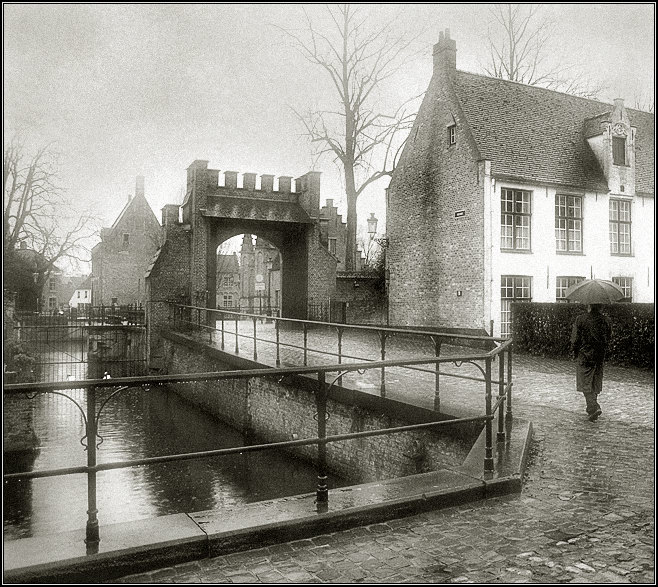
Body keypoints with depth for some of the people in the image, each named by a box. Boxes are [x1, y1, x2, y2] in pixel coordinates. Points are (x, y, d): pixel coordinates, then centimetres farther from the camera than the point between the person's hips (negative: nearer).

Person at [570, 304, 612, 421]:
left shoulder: (581, 319, -11)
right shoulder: (605, 321, 1)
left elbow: (575, 339, -9)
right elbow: (607, 340, 6)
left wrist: (575, 352, 6)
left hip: (585, 356, -4)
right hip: (600, 356, 4)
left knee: (585, 384, 0)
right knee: (596, 383, 16)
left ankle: (594, 407, -16)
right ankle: (591, 407, 28)